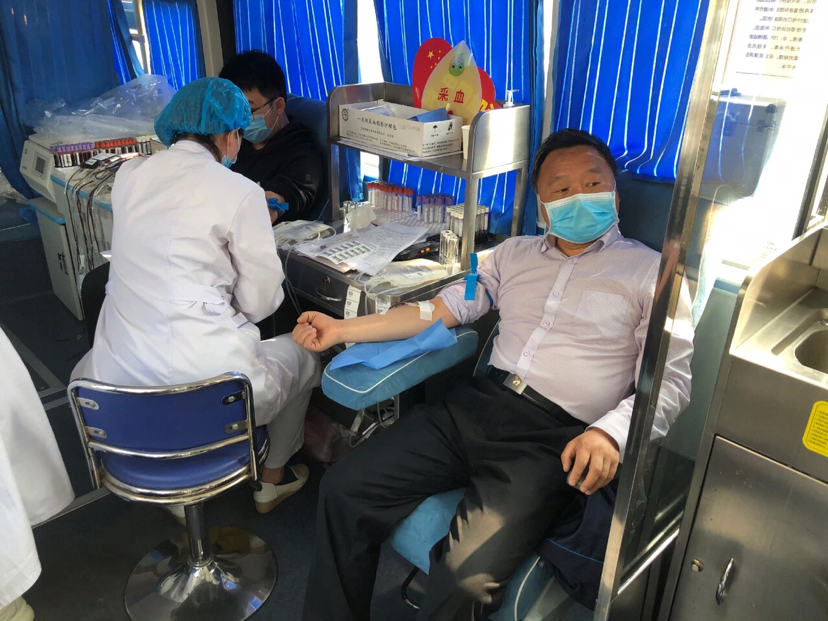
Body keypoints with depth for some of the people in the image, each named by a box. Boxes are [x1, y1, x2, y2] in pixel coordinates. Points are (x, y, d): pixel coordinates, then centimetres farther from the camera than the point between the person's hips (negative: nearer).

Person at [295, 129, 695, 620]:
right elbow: (442, 310, 15)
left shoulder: (650, 271, 7)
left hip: (553, 438, -4)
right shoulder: (515, 253, 19)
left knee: (467, 581, -25)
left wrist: (611, 432, -21)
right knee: (344, 491, -9)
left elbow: (671, 379, 0)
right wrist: (340, 330, 9)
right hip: (476, 406, 5)